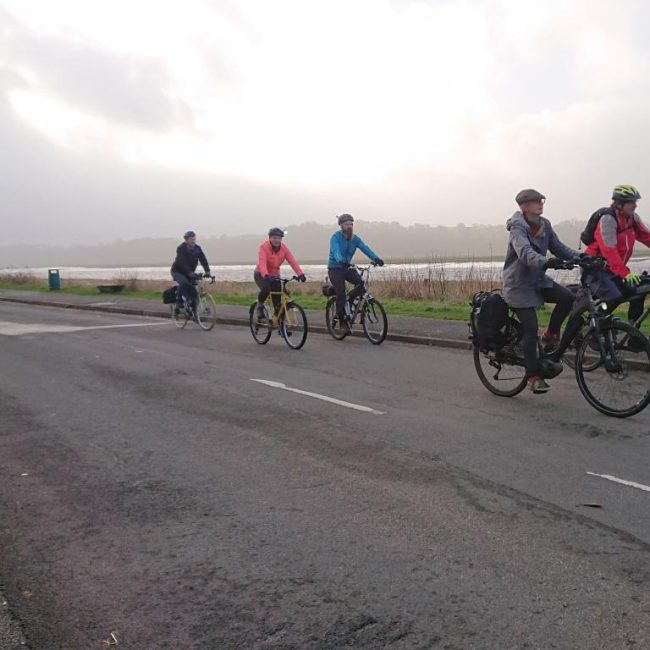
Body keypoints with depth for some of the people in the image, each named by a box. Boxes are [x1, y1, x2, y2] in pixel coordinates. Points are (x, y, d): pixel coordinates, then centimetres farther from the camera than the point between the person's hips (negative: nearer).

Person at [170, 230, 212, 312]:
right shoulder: (181, 249, -21)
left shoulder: (197, 249, -6)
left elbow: (203, 260, -16)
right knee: (183, 283, -32)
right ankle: (179, 302, -20)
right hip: (178, 271, -5)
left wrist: (207, 271, -33)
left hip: (190, 272, 5)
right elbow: (182, 263, -34)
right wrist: (190, 273, -48)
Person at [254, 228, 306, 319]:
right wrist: (266, 276, -53)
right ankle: (260, 305, -3)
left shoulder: (284, 248, -9)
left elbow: (292, 261, -20)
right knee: (266, 289, -32)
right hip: (261, 275, -4)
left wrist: (300, 274, -35)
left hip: (275, 275, 4)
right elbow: (262, 262, -35)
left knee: (277, 301, -5)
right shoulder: (264, 247, -21)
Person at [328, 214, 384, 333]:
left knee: (361, 283, -21)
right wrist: (341, 260, -53)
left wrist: (376, 258, -31)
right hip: (335, 269, -5)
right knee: (341, 294, -13)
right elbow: (336, 251, -31)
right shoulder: (336, 237, -13)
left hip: (347, 268, 5)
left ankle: (350, 300, 7)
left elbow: (365, 248, -13)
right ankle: (342, 321, 1)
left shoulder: (355, 238, 2)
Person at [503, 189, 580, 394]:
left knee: (567, 297, -18)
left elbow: (559, 248, 2)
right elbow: (525, 252, -36)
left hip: (538, 279, 7)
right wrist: (546, 262, -53)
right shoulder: (518, 228, -18)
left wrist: (581, 257, -15)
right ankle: (533, 377, 0)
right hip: (519, 284, -6)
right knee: (531, 329, -10)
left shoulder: (544, 225, 5)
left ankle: (550, 335, 6)